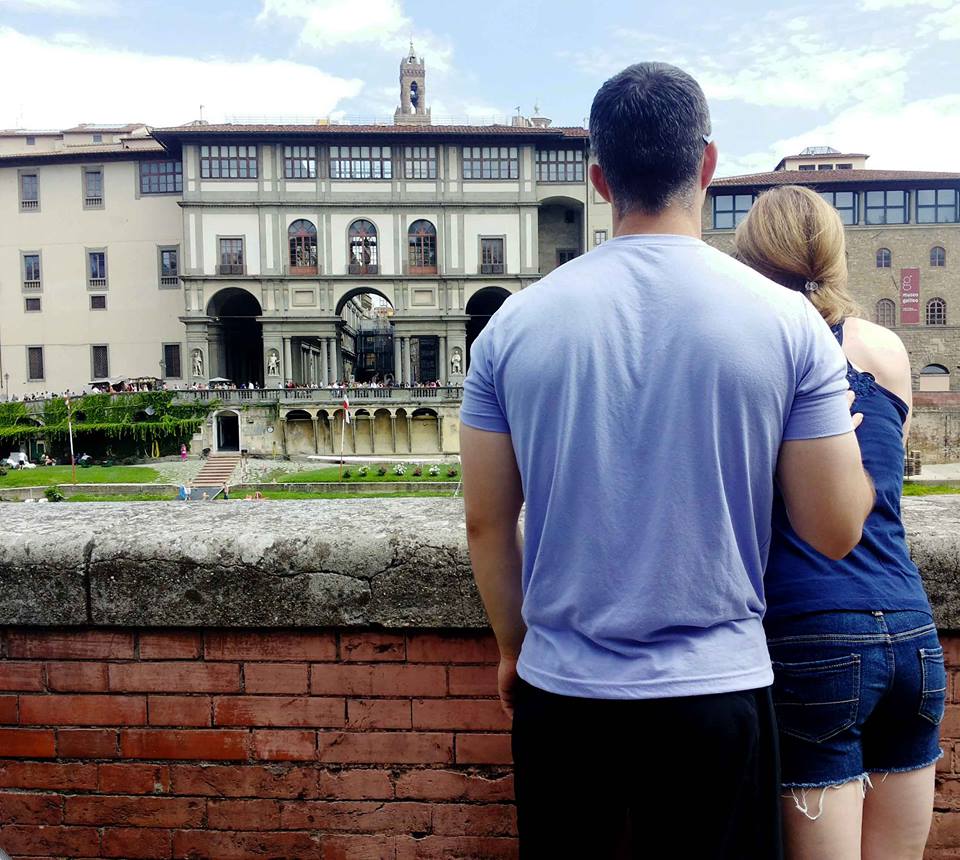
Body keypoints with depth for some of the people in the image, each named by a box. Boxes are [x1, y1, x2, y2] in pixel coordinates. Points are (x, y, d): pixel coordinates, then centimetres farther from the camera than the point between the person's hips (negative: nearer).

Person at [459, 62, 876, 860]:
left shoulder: (515, 323, -7)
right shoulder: (789, 320, -9)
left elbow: (486, 524, -2)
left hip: (561, 687, 2)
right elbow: (837, 531, -5)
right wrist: (854, 439, 16)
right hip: (717, 690, -1)